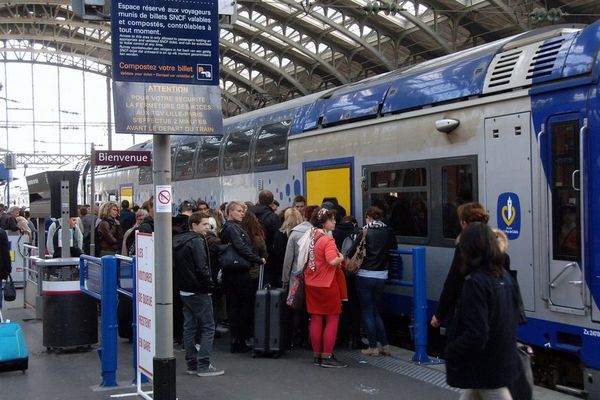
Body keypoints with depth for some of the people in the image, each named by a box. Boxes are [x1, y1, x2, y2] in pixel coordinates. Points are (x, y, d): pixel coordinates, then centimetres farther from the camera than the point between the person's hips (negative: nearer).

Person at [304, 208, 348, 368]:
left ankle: (317, 356, 18)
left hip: (311, 284, 8)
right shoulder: (327, 240, -19)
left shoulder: (311, 237, 6)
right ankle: (327, 357, 3)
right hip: (327, 284, -8)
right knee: (332, 320, 3)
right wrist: (341, 258, -12)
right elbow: (333, 261, -32)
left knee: (316, 320, 12)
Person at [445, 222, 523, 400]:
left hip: (486, 367, -9)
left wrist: (450, 351, -12)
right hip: (504, 358, 9)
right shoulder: (506, 277, 4)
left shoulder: (475, 283, -23)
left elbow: (476, 335, -26)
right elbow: (513, 319, 13)